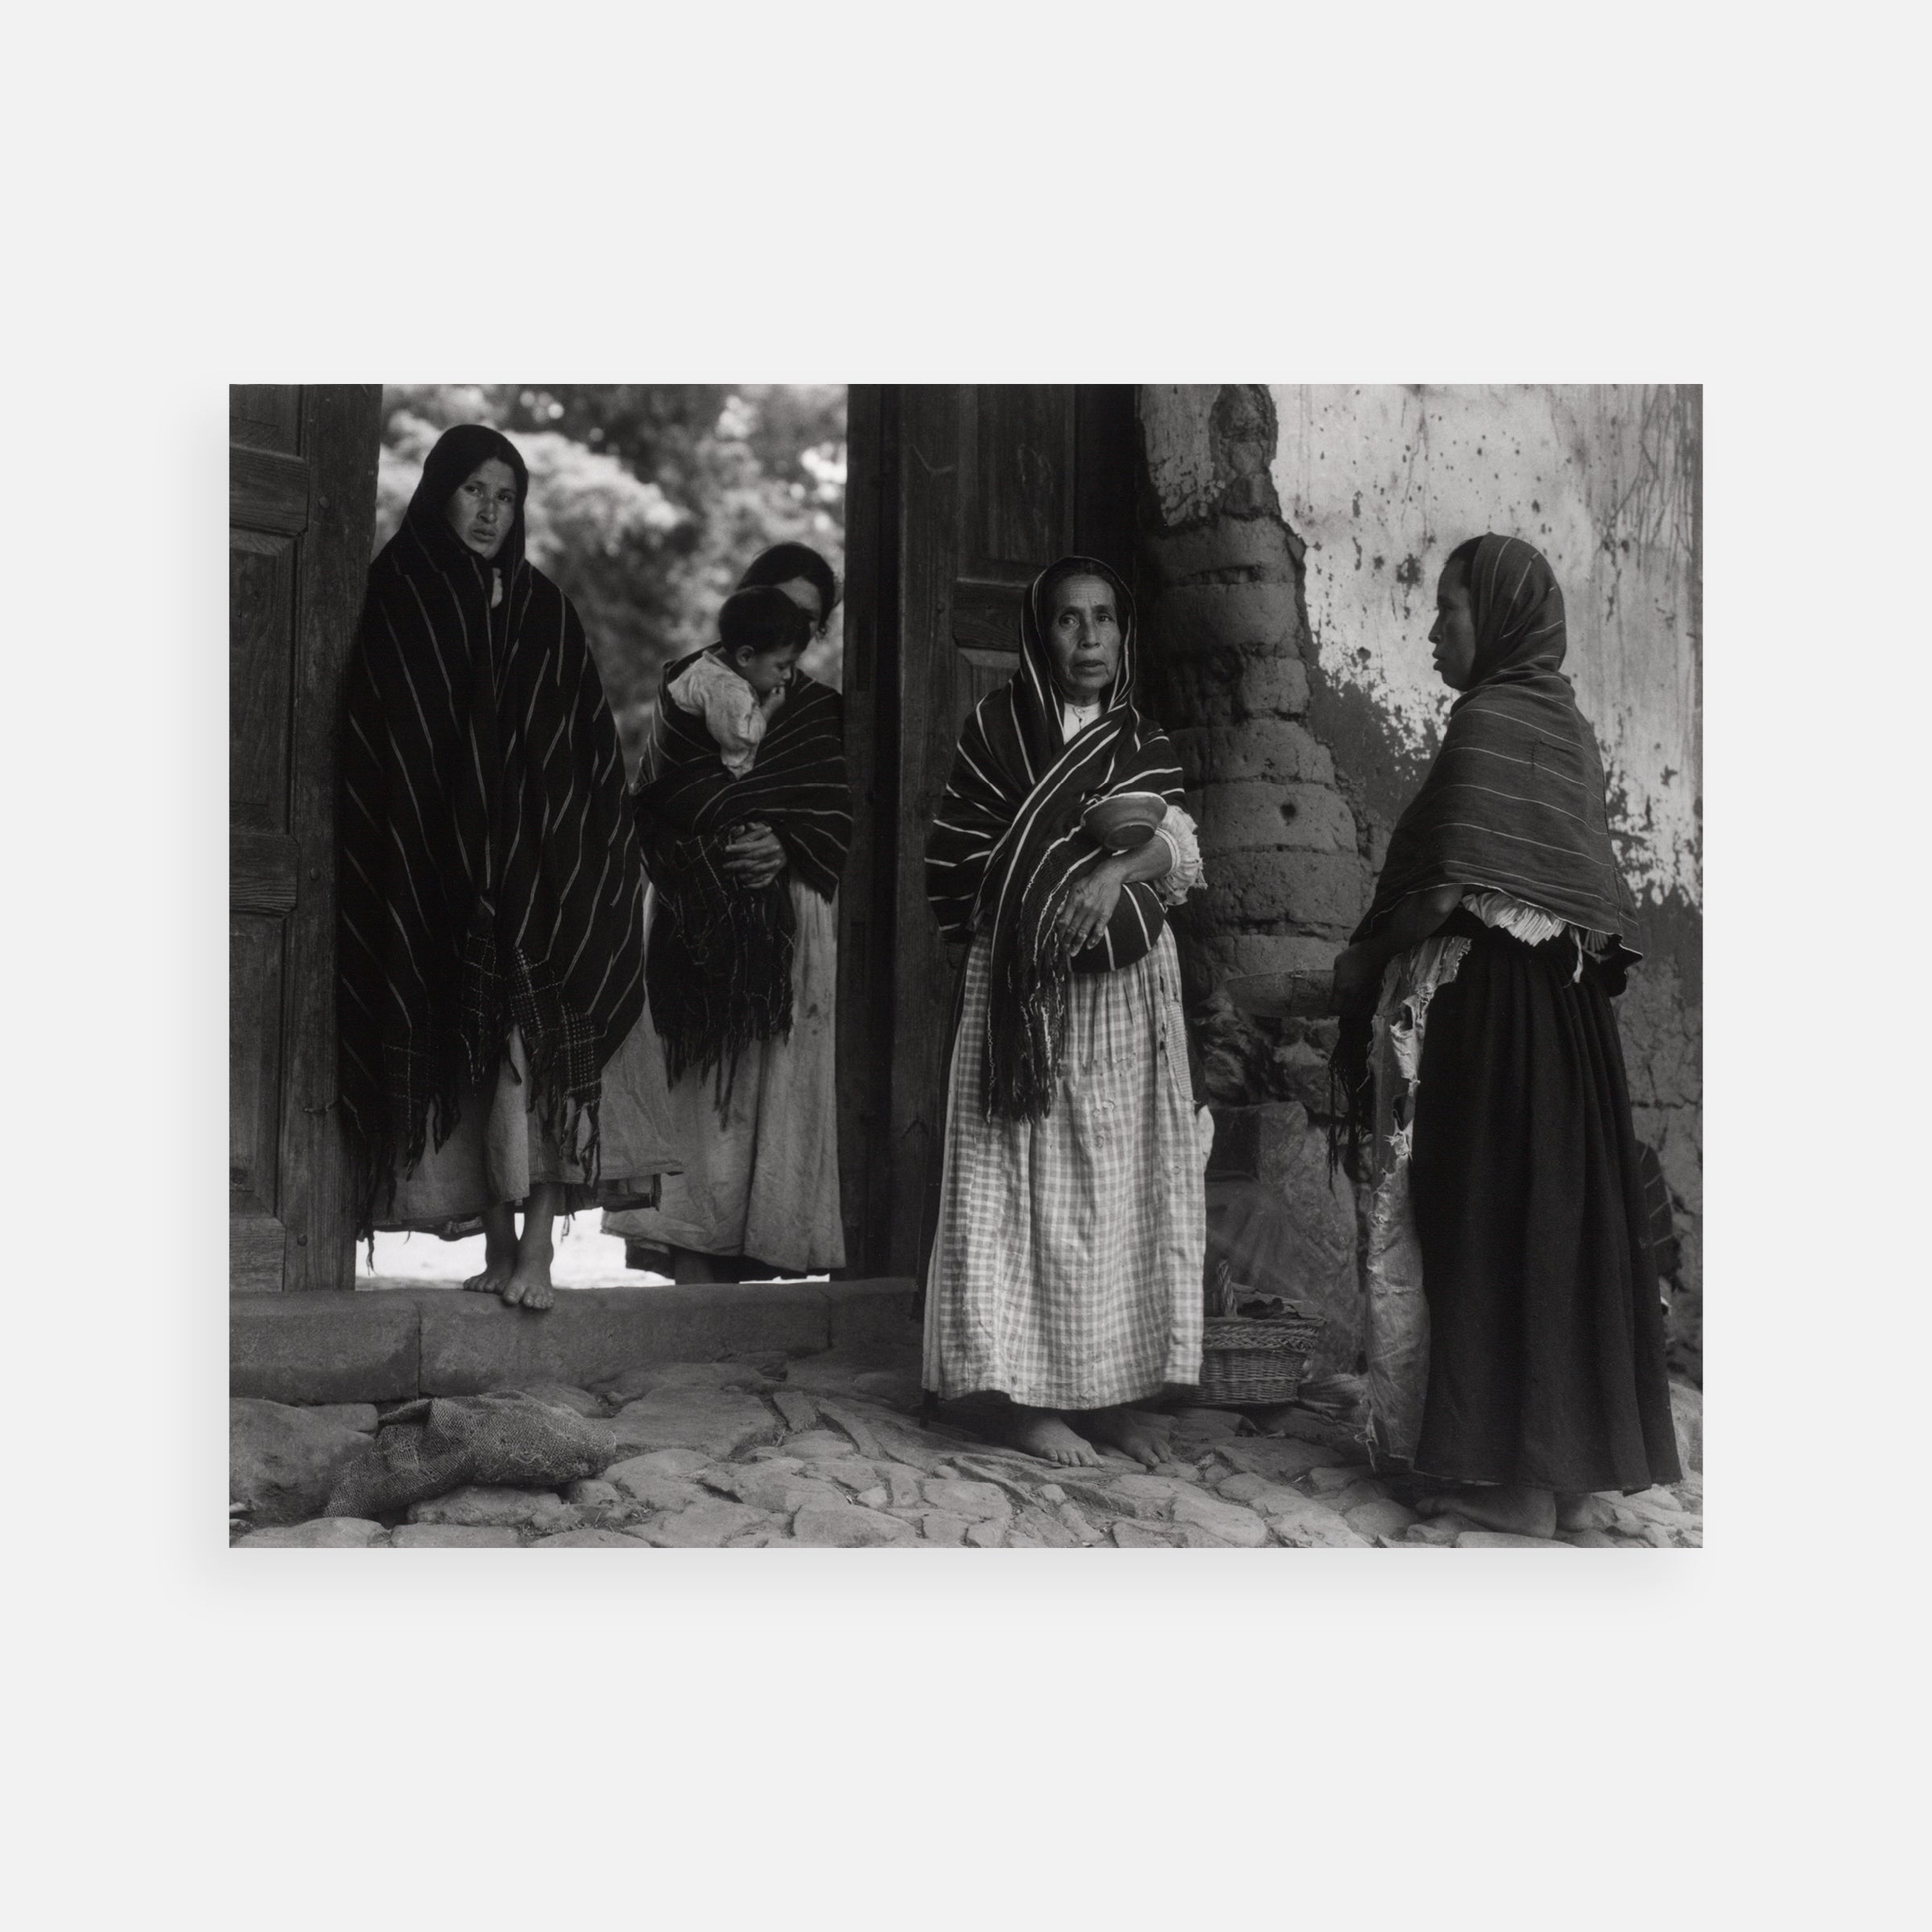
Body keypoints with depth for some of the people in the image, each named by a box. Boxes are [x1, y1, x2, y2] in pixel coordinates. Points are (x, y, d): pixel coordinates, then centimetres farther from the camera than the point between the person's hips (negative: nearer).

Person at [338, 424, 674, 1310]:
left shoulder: (542, 607, 14)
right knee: (473, 1056, -1)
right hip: (438, 873, -1)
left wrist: (602, 856, 1)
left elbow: (591, 745, 11)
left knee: (535, 1041, -11)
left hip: (544, 867, 1)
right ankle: (498, 1244, 4)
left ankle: (535, 1246, -13)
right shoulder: (400, 601, 7)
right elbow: (380, 753, 2)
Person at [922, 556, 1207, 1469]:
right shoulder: (998, 724, 4)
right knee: (1027, 1180, -4)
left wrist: (1117, 870, -25)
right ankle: (1022, 1393, -1)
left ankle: (1117, 1391, 9)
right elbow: (961, 858, 0)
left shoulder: (1143, 741, 12)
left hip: (1124, 989, 4)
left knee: (1126, 1185, 3)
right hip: (1024, 985, -3)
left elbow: (1178, 847, -5)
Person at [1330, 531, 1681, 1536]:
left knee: (1485, 1219, -3)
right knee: (1558, 1211, 12)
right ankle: (1570, 1447, 20)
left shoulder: (1488, 720, -12)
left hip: (1479, 1002, -9)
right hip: (1564, 1007, 9)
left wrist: (1366, 966, -1)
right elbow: (1593, 894, 14)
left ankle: (1509, 1473, 1)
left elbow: (1443, 880, -16)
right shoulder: (1567, 728, 13)